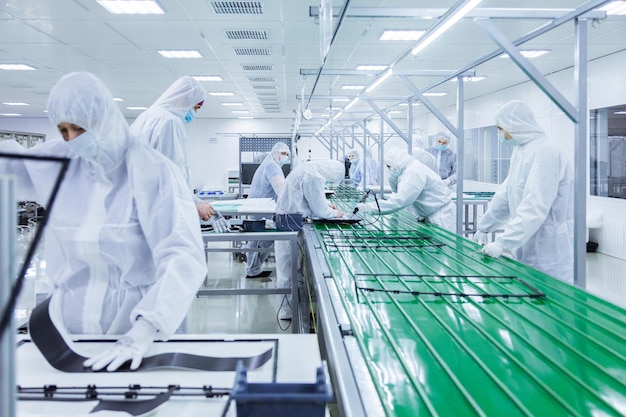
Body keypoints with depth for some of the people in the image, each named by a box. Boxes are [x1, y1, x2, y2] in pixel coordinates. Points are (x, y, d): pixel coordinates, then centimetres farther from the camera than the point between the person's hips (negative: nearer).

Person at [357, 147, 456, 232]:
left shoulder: (414, 172, -22)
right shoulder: (410, 169, 9)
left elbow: (399, 201, -29)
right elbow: (397, 191, 21)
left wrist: (369, 207, -29)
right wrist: (392, 176, 1)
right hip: (432, 216, 10)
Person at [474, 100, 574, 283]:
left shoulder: (544, 152, -19)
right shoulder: (522, 151, 11)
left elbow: (535, 207, -28)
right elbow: (506, 194, 16)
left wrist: (503, 242, -31)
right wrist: (484, 227, 18)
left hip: (550, 249, -9)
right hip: (530, 246, 9)